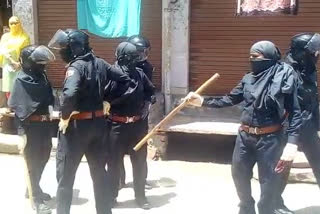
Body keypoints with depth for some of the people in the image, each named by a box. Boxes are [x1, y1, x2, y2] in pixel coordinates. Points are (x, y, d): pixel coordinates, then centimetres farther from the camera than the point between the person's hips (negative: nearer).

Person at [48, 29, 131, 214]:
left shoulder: (76, 66, -18)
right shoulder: (100, 63, 4)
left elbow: (70, 94, -35)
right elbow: (125, 79, 10)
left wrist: (65, 116, -19)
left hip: (77, 125, -7)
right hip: (99, 123, 7)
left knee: (65, 174, 8)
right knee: (99, 172, 18)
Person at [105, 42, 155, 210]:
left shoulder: (140, 73, 5)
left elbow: (150, 90, 19)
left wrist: (147, 103, 8)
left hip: (138, 125, 4)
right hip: (117, 125, -4)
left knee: (140, 161, 12)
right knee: (114, 161, 9)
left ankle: (140, 195, 27)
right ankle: (111, 195, 26)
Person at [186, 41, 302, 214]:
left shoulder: (284, 78, -11)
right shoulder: (249, 78, 4)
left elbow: (294, 113, -11)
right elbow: (229, 100, 9)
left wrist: (291, 143, -18)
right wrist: (202, 101, 0)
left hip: (269, 139, -6)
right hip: (245, 136, 6)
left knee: (268, 181, 7)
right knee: (239, 174, 19)